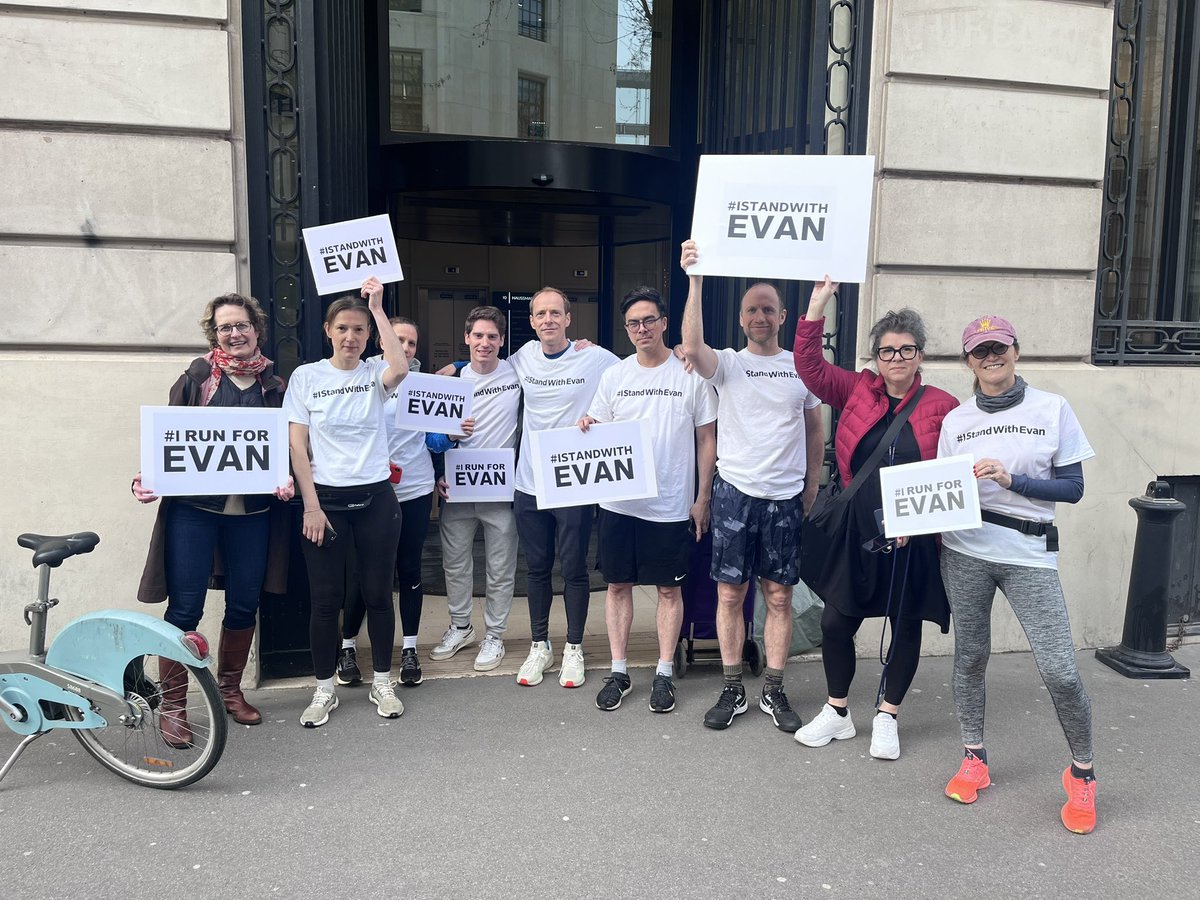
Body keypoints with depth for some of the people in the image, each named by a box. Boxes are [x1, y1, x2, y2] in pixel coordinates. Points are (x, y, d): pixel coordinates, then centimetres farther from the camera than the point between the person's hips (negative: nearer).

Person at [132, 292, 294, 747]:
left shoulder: (274, 386, 9)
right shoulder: (196, 378, 2)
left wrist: (288, 479, -7)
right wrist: (147, 479, -11)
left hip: (253, 510, 3)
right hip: (193, 508, -3)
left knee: (244, 604, 10)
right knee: (184, 608, -2)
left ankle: (229, 689, 30)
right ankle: (172, 705, 12)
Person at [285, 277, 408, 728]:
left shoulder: (374, 373, 2)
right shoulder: (306, 376, 1)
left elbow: (401, 368, -24)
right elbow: (297, 446, -1)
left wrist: (378, 307, -17)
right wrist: (311, 506, -8)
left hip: (376, 499, 1)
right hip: (325, 499, 0)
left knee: (378, 593, 8)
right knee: (326, 600, 4)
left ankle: (382, 683, 24)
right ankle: (324, 690, 20)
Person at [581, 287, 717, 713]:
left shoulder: (691, 374, -2)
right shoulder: (614, 376, 5)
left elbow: (706, 439, 2)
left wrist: (702, 498, -1)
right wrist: (586, 428, -13)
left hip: (671, 505, -2)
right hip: (618, 502, 3)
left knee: (669, 588, 7)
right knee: (618, 584, 9)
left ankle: (664, 674, 20)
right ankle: (619, 671, 21)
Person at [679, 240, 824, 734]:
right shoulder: (727, 364, -1)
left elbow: (815, 428, 15)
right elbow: (691, 348, -24)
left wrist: (811, 482, 10)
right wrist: (695, 281, -28)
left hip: (785, 497, 2)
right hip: (735, 492, -1)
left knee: (779, 596, 7)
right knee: (730, 594, 4)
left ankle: (773, 692, 19)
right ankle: (732, 690, 17)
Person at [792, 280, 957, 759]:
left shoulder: (941, 406, -4)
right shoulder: (859, 390, 4)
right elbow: (810, 367, -1)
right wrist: (817, 305, -7)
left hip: (914, 539, -2)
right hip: (857, 534, 2)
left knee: (905, 626, 11)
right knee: (836, 622, 5)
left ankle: (887, 717, 30)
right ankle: (837, 712, 26)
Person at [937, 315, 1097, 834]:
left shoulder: (1052, 410, 2)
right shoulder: (955, 421, 7)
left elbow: (1073, 488, -1)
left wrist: (1011, 481, -14)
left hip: (1030, 553, -2)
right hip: (964, 550, 2)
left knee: (1059, 671, -5)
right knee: (970, 656, 9)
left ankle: (1082, 774, 18)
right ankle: (974, 760, 28)